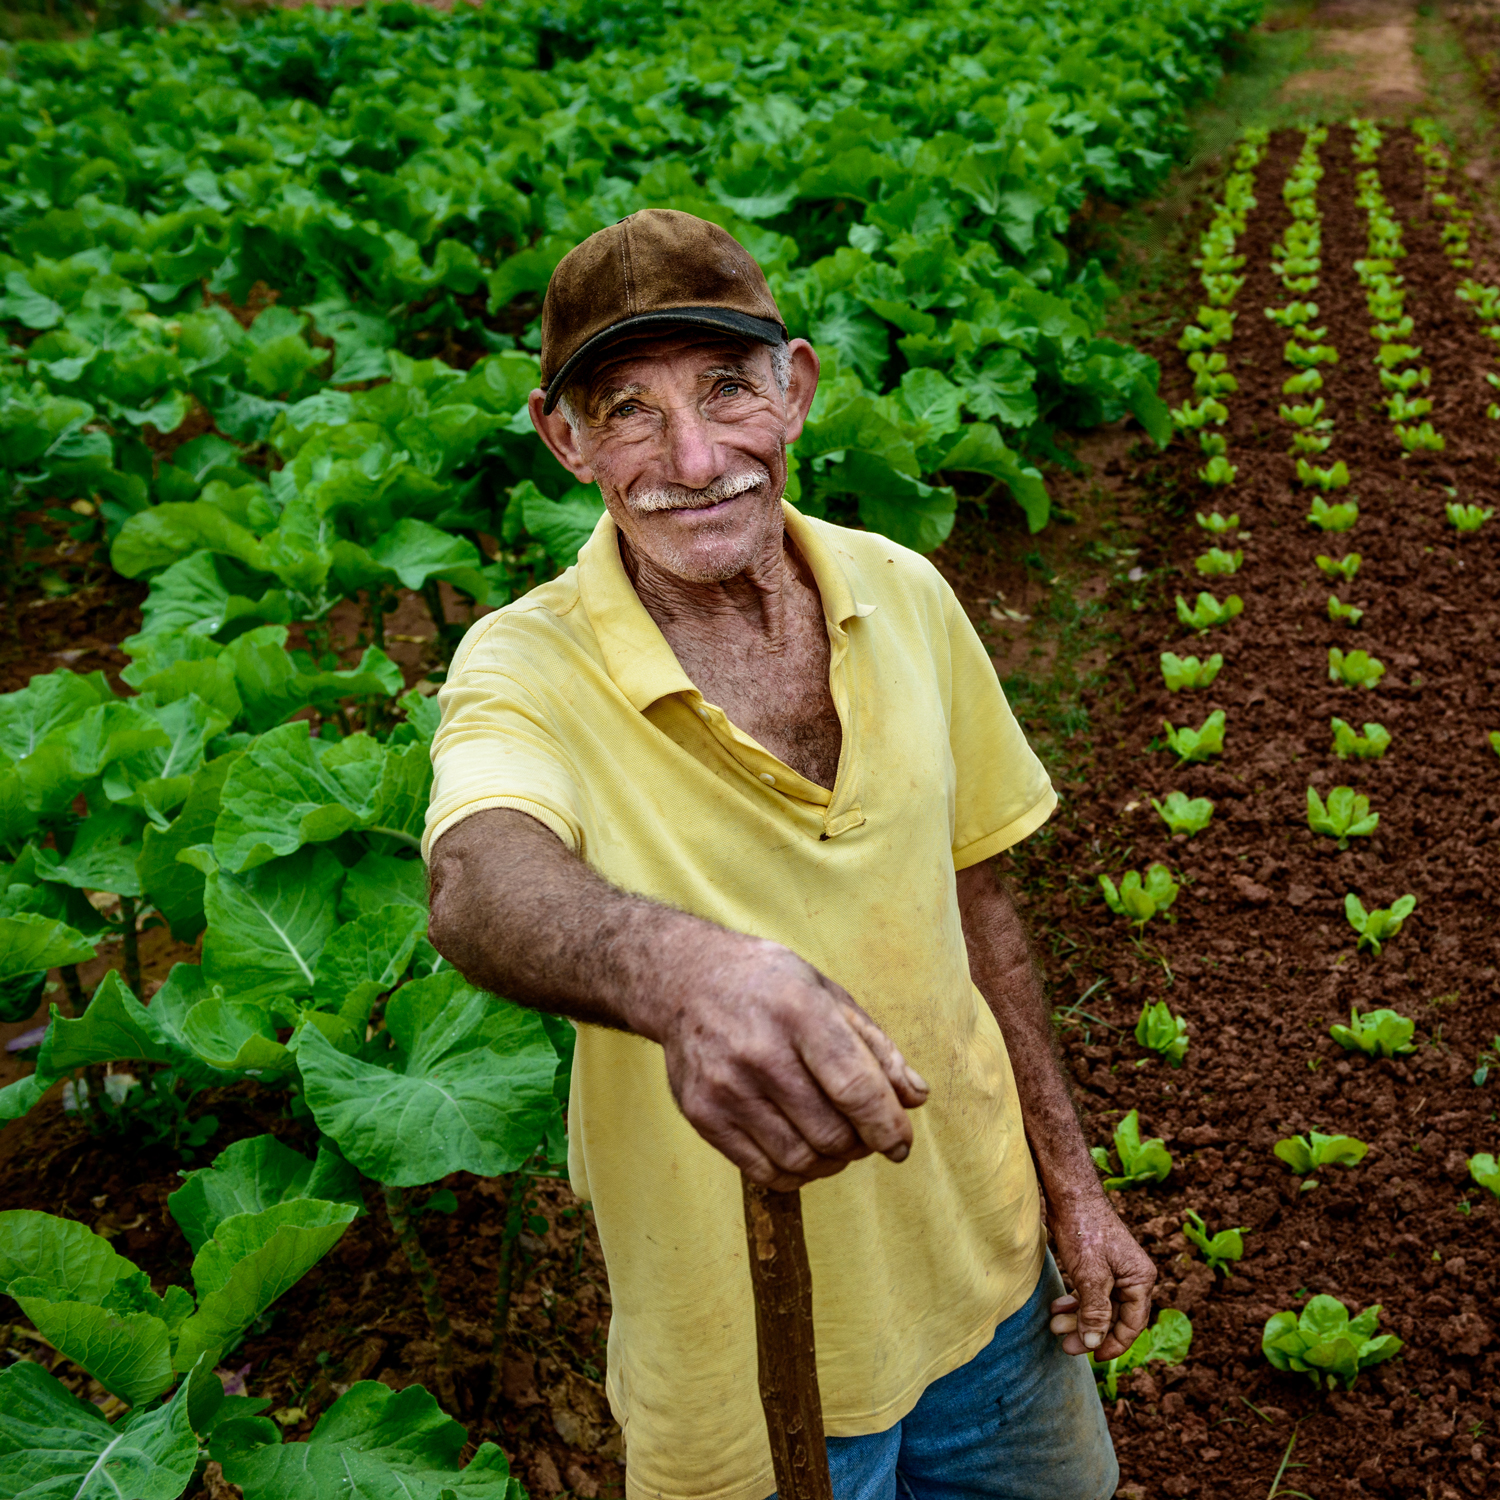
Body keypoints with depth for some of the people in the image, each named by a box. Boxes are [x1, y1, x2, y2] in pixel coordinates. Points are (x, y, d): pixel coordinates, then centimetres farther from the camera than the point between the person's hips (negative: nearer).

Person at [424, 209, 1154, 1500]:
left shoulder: (907, 597, -7)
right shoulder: (528, 670, -21)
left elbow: (972, 898, 3)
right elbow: (483, 886, -43)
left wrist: (1070, 1180, 7)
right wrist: (683, 970, -64)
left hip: (984, 1273, 5)